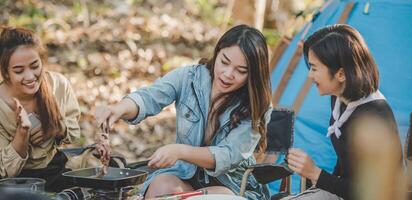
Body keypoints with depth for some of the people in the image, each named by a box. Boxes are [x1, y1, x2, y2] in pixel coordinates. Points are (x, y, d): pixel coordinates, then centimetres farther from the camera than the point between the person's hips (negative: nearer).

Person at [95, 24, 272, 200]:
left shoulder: (256, 108, -12)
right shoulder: (189, 78, -6)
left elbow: (228, 156, -21)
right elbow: (149, 97, -22)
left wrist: (180, 151, -38)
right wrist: (119, 109, -46)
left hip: (231, 184, -1)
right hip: (183, 173, 2)